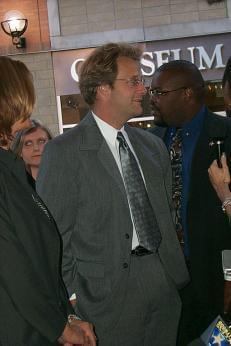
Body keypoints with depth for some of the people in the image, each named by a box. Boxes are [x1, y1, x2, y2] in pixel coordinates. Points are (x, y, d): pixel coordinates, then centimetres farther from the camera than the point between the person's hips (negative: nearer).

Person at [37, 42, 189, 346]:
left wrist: (178, 272, 9)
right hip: (109, 293, -6)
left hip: (165, 284, 6)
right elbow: (55, 238, -10)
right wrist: (74, 306, -11)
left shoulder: (153, 146, 11)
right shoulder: (63, 152, -9)